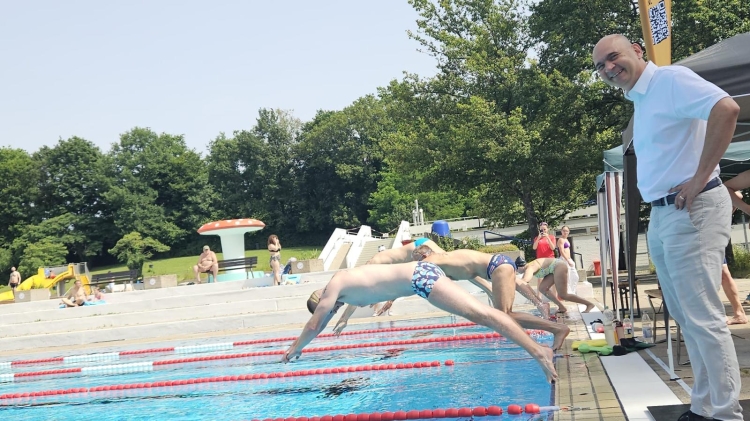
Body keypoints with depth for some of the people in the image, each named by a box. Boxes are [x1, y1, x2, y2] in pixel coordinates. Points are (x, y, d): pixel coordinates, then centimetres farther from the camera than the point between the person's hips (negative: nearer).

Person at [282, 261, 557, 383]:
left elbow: (314, 325, 3)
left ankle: (538, 351, -23)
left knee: (480, 313, -16)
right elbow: (321, 325, 39)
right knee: (477, 314, 5)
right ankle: (538, 348, 4)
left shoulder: (334, 286, -2)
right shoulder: (344, 286, 23)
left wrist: (293, 350, 18)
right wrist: (301, 348, 45)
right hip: (418, 273, 8)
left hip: (419, 278, -8)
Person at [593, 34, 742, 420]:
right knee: (686, 318, 13)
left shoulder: (670, 80, -10)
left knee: (703, 318, -8)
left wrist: (701, 177, -23)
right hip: (661, 215, 10)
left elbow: (726, 109, -25)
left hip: (691, 211, -10)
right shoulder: (638, 101, 18)